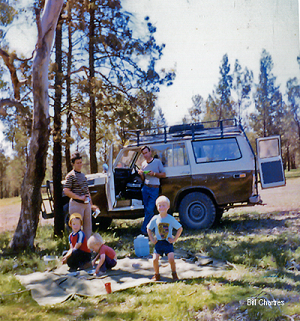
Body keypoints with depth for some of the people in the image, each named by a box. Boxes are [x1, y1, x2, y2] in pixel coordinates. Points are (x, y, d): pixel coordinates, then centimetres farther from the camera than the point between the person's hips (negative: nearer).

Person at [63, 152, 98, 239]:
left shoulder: (83, 175, 17)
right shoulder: (70, 176, -7)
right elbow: (66, 191, -15)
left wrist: (91, 205, 24)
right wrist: (80, 197, -17)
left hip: (86, 204, 8)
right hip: (76, 204, -8)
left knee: (88, 227, 11)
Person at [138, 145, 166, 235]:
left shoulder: (157, 161, 0)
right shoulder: (143, 164, 12)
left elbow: (163, 174, 1)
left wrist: (154, 174, -15)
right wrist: (141, 174, -6)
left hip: (155, 189, -4)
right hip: (145, 188, 4)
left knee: (149, 210, -10)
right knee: (146, 209, 6)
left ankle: (144, 230, -3)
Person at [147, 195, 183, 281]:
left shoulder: (171, 219, -6)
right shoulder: (155, 219, -1)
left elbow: (180, 228, 1)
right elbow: (148, 229, 12)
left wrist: (174, 239, -4)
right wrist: (152, 239, 3)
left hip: (168, 242, -2)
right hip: (158, 242, 2)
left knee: (171, 259, -16)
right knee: (155, 259, -11)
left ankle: (174, 274, 11)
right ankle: (157, 275, 12)